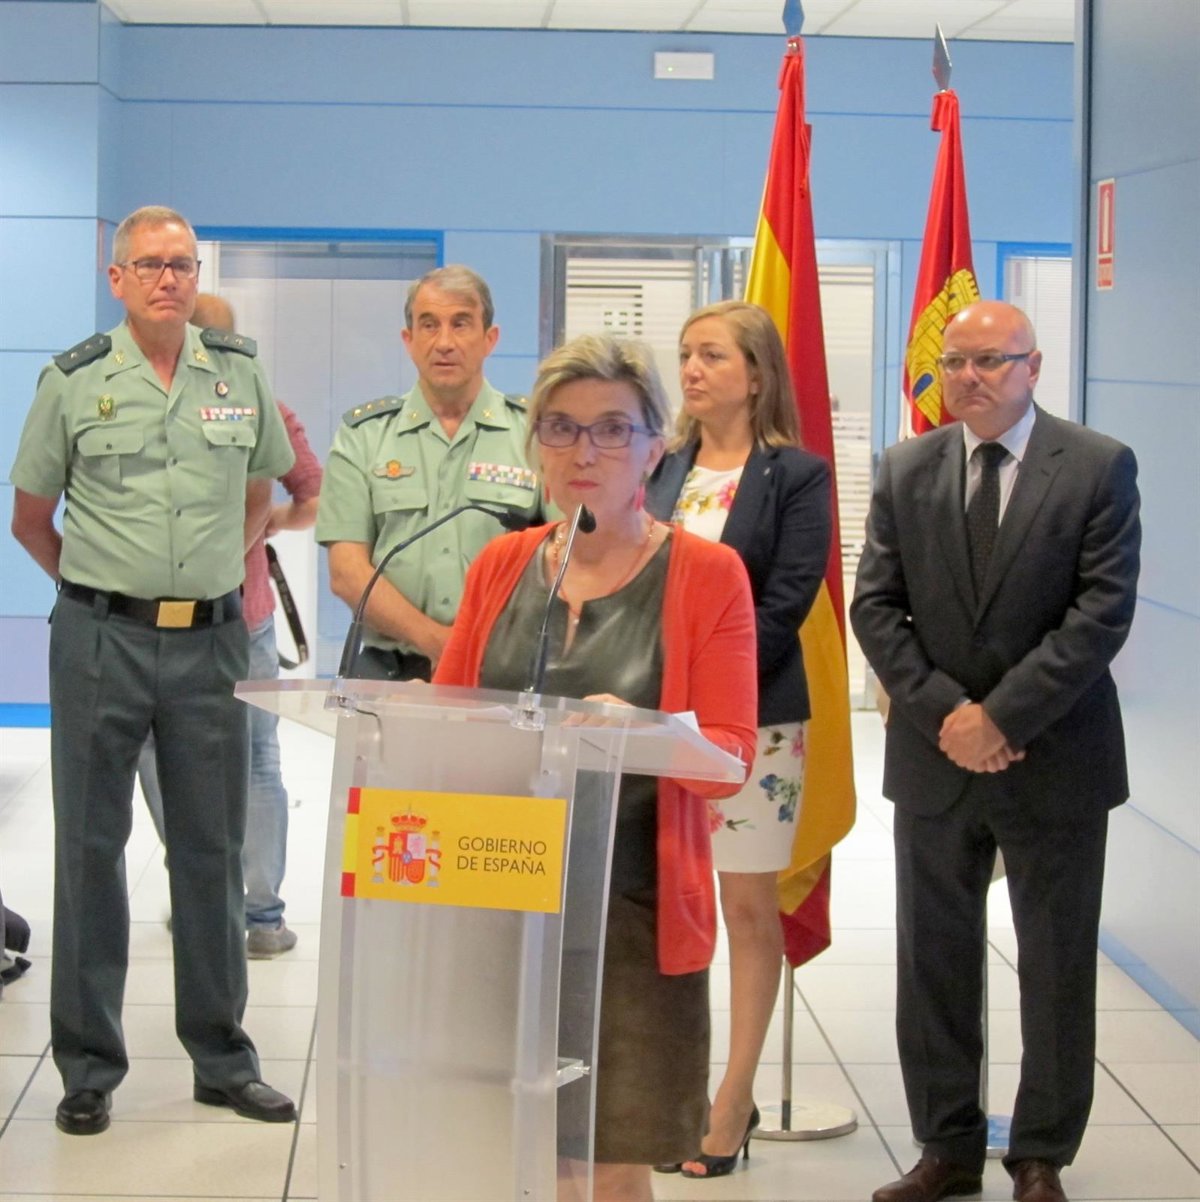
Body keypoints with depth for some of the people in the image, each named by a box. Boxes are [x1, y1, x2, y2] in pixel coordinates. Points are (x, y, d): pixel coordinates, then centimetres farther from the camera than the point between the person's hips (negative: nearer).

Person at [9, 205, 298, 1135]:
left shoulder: (242, 375, 5)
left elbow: (279, 488, 18)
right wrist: (96, 584, 5)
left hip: (211, 641, 2)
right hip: (102, 640, -2)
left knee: (212, 850, 8)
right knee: (90, 847, 3)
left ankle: (223, 1059, 19)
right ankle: (89, 1067, 12)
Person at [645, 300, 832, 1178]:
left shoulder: (797, 476, -3)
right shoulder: (661, 470, 11)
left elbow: (782, 608, -9)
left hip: (751, 718, -4)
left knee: (749, 905, 2)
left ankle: (733, 1100, 9)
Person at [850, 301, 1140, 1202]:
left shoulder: (1099, 468, -6)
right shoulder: (907, 471, 4)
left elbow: (1104, 612, -13)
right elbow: (876, 606, 1)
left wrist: (1003, 716, -17)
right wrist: (943, 712, -12)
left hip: (1055, 759, -3)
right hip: (935, 756, 3)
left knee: (1056, 968, 7)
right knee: (933, 961, 9)